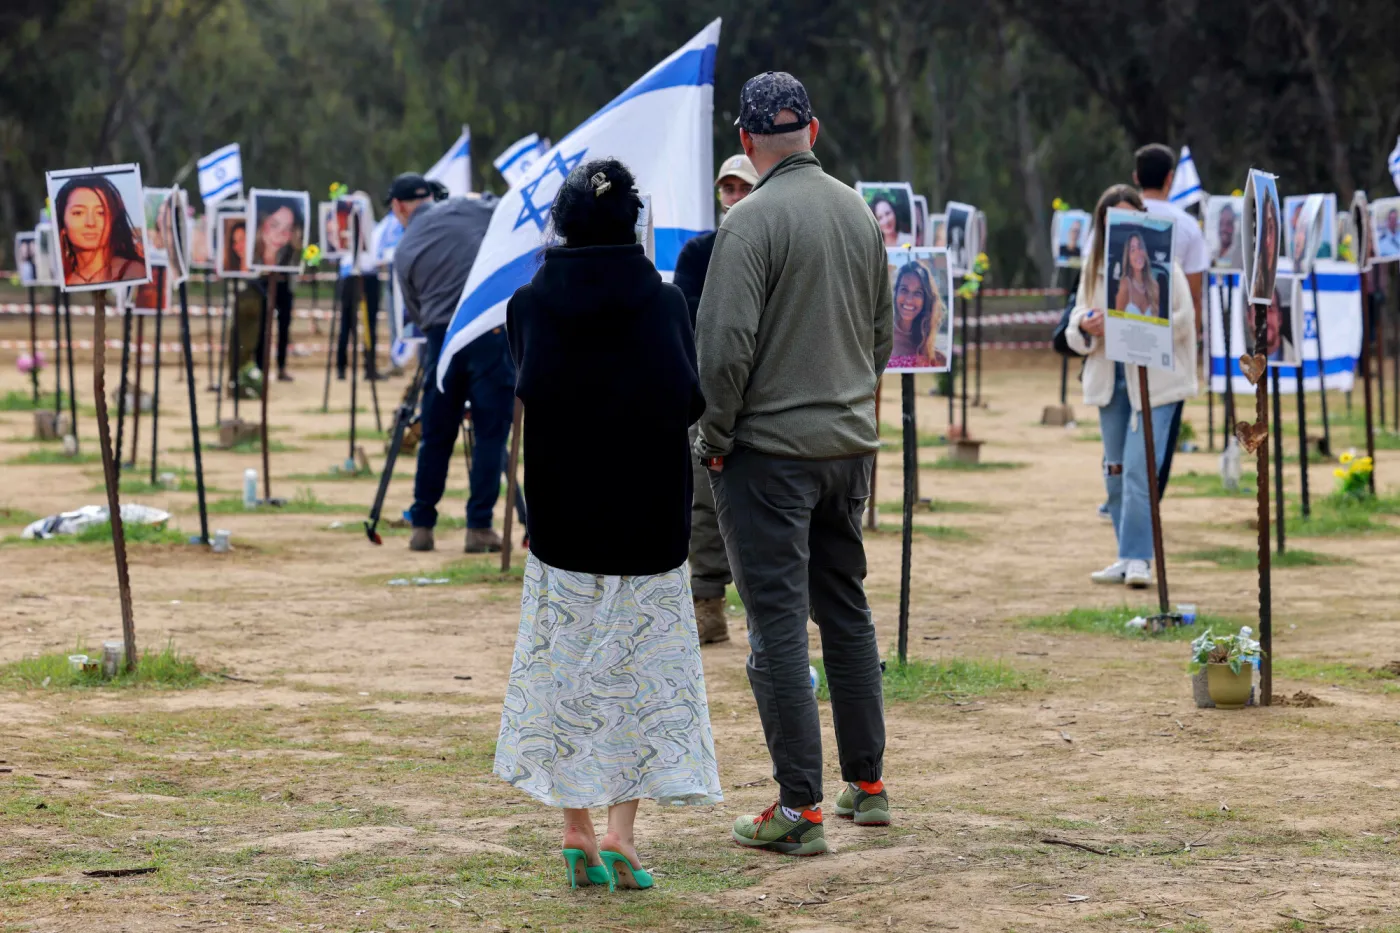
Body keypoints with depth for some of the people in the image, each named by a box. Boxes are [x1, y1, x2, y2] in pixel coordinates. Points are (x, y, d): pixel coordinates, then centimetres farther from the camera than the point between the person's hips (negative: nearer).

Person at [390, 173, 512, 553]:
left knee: (435, 437, 13)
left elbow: (415, 311, 14)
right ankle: (480, 527, 1)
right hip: (492, 332, -2)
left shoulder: (404, 252, 9)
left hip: (442, 339, 2)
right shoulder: (463, 210, 3)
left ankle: (422, 526, 17)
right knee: (490, 433, 3)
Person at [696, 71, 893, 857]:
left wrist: (715, 437, -7)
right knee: (845, 608, 17)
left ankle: (800, 807, -6)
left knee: (780, 623, -5)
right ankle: (866, 784, 23)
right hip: (850, 443, 7)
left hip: (770, 447, -7)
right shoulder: (861, 213, 8)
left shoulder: (754, 219, -14)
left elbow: (726, 343, -18)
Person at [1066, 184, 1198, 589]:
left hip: (1153, 377, -6)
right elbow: (1076, 321, 12)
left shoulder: (1161, 264, -4)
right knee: (1115, 470, 9)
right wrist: (1086, 327, -12)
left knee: (1140, 468, -13)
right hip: (1108, 377, 6)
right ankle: (1127, 555, 18)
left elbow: (1182, 320, -8)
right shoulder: (1095, 266, 10)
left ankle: (1138, 557, -12)